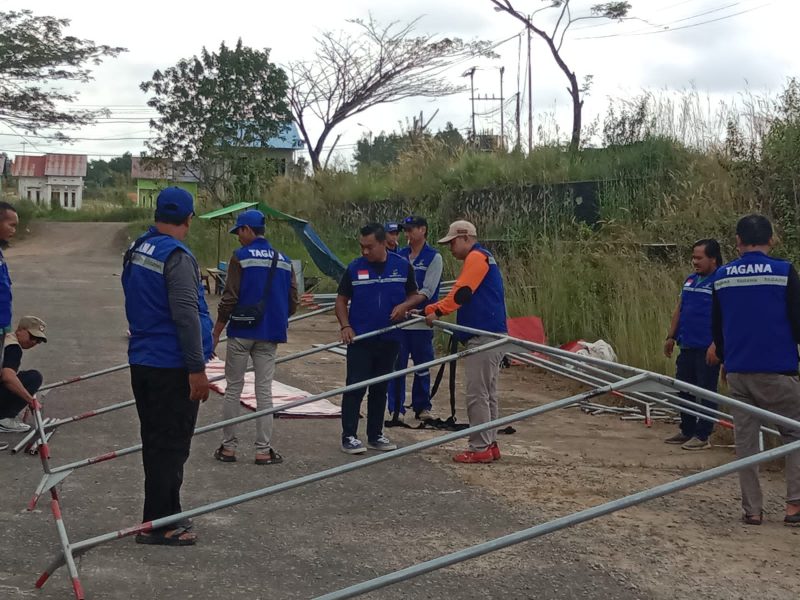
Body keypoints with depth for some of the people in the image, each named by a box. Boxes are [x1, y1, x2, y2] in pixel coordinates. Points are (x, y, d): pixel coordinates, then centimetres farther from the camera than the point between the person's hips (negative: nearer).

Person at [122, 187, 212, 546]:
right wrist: (197, 368, -20)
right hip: (171, 367, -9)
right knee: (171, 445, -2)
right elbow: (186, 315, -22)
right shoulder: (176, 256, -17)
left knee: (156, 442, 16)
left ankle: (165, 515, 26)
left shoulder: (136, 251, 12)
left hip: (142, 362, 9)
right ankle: (158, 524, 2)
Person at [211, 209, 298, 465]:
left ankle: (228, 447, 11)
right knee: (264, 391, 7)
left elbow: (229, 300, -11)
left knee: (233, 389, 7)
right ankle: (263, 450, 6)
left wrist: (216, 333, -3)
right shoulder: (284, 261, 6)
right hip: (269, 337, 4)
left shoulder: (241, 257, -8)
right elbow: (292, 303, 8)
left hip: (241, 333, -3)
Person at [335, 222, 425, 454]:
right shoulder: (354, 268, -3)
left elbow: (414, 295, 11)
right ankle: (349, 437, 2)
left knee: (380, 389, 12)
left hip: (389, 339, 2)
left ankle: (375, 435, 22)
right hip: (359, 338, -2)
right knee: (355, 387, -4)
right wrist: (345, 326, -10)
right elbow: (341, 300, 4)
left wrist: (404, 305, -12)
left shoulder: (403, 266, 1)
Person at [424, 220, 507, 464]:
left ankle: (480, 448, -4)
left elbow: (462, 292, -19)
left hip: (484, 338, -10)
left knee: (477, 395, -7)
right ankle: (490, 445, 17)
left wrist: (438, 311, -16)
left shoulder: (477, 257, -8)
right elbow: (462, 295, 21)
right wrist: (430, 310, 15)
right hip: (493, 335, 10)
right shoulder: (482, 258, 23)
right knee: (487, 394, 13)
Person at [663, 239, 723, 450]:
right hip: (687, 346, 8)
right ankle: (687, 431, 26)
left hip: (707, 348, -8)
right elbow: (679, 310, 18)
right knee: (684, 390, 14)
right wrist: (671, 336, 16)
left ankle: (702, 436, 9)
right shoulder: (690, 280, 13)